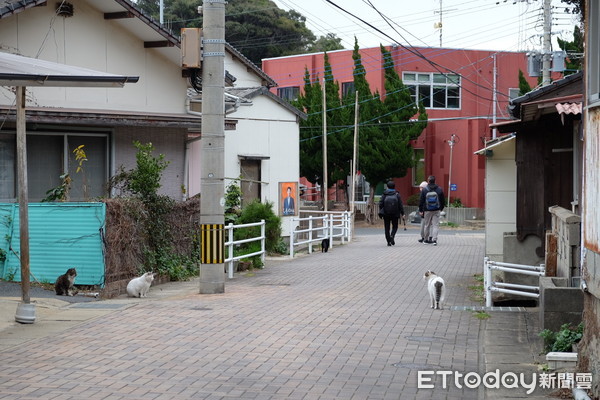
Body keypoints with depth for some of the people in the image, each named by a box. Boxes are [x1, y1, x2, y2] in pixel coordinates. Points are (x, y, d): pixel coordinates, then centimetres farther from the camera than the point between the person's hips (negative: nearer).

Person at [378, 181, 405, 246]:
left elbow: (380, 203, -4)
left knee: (387, 228, 8)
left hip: (386, 214, 0)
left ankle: (388, 241, 5)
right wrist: (402, 213, 1)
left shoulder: (384, 194, 0)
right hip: (395, 214, 0)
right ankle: (392, 236, -15)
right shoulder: (397, 194, -1)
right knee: (395, 227, 12)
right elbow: (400, 204, -3)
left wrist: (381, 211, 8)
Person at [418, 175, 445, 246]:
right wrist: (441, 208, 22)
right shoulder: (439, 189, 1)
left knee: (427, 225, 10)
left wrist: (420, 210, 5)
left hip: (427, 211, 0)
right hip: (436, 211, 0)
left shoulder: (424, 190, -4)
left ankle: (426, 239, 17)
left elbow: (421, 201, -2)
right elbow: (443, 200, 8)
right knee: (435, 225, 0)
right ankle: (434, 239, -13)